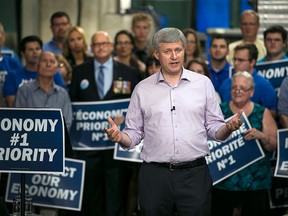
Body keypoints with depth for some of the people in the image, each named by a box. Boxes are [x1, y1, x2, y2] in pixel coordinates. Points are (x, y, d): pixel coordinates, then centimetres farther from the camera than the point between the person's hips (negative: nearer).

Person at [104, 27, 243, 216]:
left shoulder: (203, 83, 6)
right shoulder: (142, 89, 7)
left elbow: (214, 128, 7)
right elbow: (134, 133, 8)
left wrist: (228, 128, -14)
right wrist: (120, 137, -13)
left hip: (195, 173, 0)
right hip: (154, 176, 0)